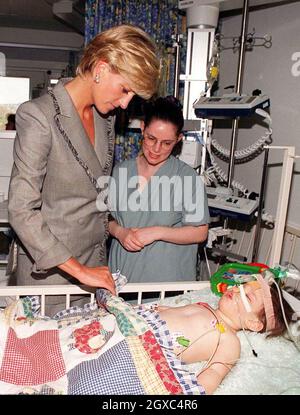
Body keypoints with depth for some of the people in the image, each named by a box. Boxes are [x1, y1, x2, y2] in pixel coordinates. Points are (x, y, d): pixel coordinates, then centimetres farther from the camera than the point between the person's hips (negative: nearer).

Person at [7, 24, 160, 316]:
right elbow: (21, 210, -22)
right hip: (48, 267, -6)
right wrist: (78, 270, -22)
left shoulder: (105, 116, 3)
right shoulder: (39, 116, -19)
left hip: (94, 260, 6)